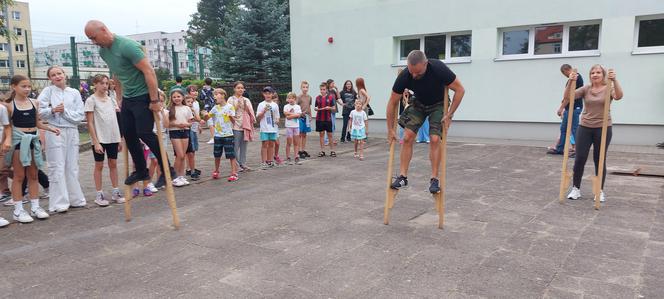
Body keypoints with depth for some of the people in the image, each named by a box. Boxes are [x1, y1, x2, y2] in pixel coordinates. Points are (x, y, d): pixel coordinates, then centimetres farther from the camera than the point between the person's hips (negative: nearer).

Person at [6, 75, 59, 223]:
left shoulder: (34, 102, 6)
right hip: (18, 140, -4)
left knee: (33, 175, 9)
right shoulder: (9, 105, -4)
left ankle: (35, 207, 17)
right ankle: (18, 210, 9)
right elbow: (7, 126, -4)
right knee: (19, 176, 1)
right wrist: (5, 141, -17)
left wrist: (51, 128, -1)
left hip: (33, 139, 4)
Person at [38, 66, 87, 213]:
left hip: (72, 132, 3)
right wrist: (52, 110, -21)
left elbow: (80, 115, 1)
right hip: (55, 132, -3)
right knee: (57, 168, -2)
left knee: (72, 167, 10)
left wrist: (65, 112, -12)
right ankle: (59, 203, 2)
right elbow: (38, 111, -7)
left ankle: (75, 199, 19)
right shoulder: (47, 91, 2)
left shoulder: (74, 93, 7)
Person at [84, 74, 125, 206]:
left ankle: (115, 192, 18)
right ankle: (99, 194, 12)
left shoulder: (110, 99, 9)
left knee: (113, 164, 10)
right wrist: (95, 142, -15)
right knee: (99, 165, 4)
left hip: (113, 138, 5)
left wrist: (120, 138, 9)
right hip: (100, 138, -5)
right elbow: (90, 123, -9)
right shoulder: (91, 100, -6)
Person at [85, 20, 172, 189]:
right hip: (128, 98, 9)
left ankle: (167, 170, -1)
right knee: (128, 134, 8)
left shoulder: (127, 46, -20)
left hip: (144, 96, -9)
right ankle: (141, 171, 21)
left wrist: (154, 100, -23)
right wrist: (120, 98, 19)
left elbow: (149, 71, -22)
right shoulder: (103, 51, 7)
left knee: (144, 133, -13)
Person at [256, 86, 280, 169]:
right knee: (264, 144, -3)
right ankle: (263, 162, 1)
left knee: (271, 144, 8)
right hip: (264, 128, -3)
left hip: (273, 128, 3)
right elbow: (258, 117, -2)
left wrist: (277, 120, -4)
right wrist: (264, 111, -15)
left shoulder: (275, 105, 10)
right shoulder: (261, 105, 0)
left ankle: (270, 161, 16)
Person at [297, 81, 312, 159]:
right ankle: (300, 151, 3)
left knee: (304, 134, 11)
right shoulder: (299, 97, -6)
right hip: (300, 117, -5)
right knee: (300, 134, -1)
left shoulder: (309, 97, 8)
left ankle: (304, 150, 17)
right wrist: (300, 113, -20)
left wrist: (310, 117, 14)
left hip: (307, 117, 5)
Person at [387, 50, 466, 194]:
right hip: (418, 103, 2)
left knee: (435, 139, -16)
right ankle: (403, 177, -2)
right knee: (407, 137, -10)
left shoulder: (438, 69, -35)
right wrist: (390, 130, -13)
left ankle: (435, 179, -4)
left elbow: (460, 90, -22)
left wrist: (450, 114, -23)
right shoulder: (404, 76, -29)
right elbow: (393, 102, -16)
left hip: (438, 104, -2)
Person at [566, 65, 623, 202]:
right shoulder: (585, 89, 3)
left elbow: (618, 96, -24)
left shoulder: (608, 89, -2)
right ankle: (575, 188, 13)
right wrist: (570, 82, -27)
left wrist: (614, 80, -38)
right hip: (585, 127, 2)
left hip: (603, 128, -1)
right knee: (580, 159, 0)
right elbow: (567, 97, -10)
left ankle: (600, 191, 17)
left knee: (599, 160, 5)